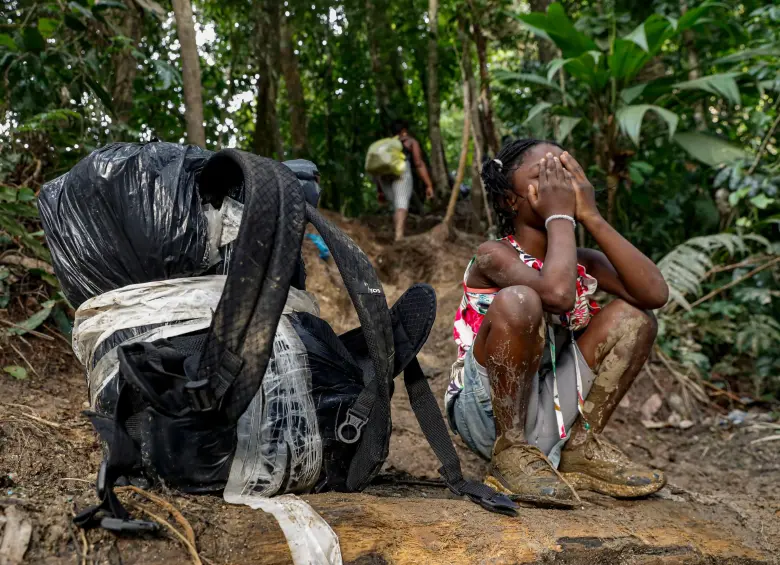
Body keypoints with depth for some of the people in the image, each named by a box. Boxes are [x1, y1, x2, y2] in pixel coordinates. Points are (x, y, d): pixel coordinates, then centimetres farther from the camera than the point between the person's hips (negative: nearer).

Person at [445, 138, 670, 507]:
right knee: (518, 301, -31)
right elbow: (558, 293, -34)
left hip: (546, 418, 6)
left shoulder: (584, 262, 4)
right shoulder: (494, 255, -14)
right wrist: (560, 214, -20)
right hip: (486, 416, -6)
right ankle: (511, 454, -16)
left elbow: (655, 294, -13)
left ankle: (581, 448, 4)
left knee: (632, 315, 0)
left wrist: (591, 216, -13)